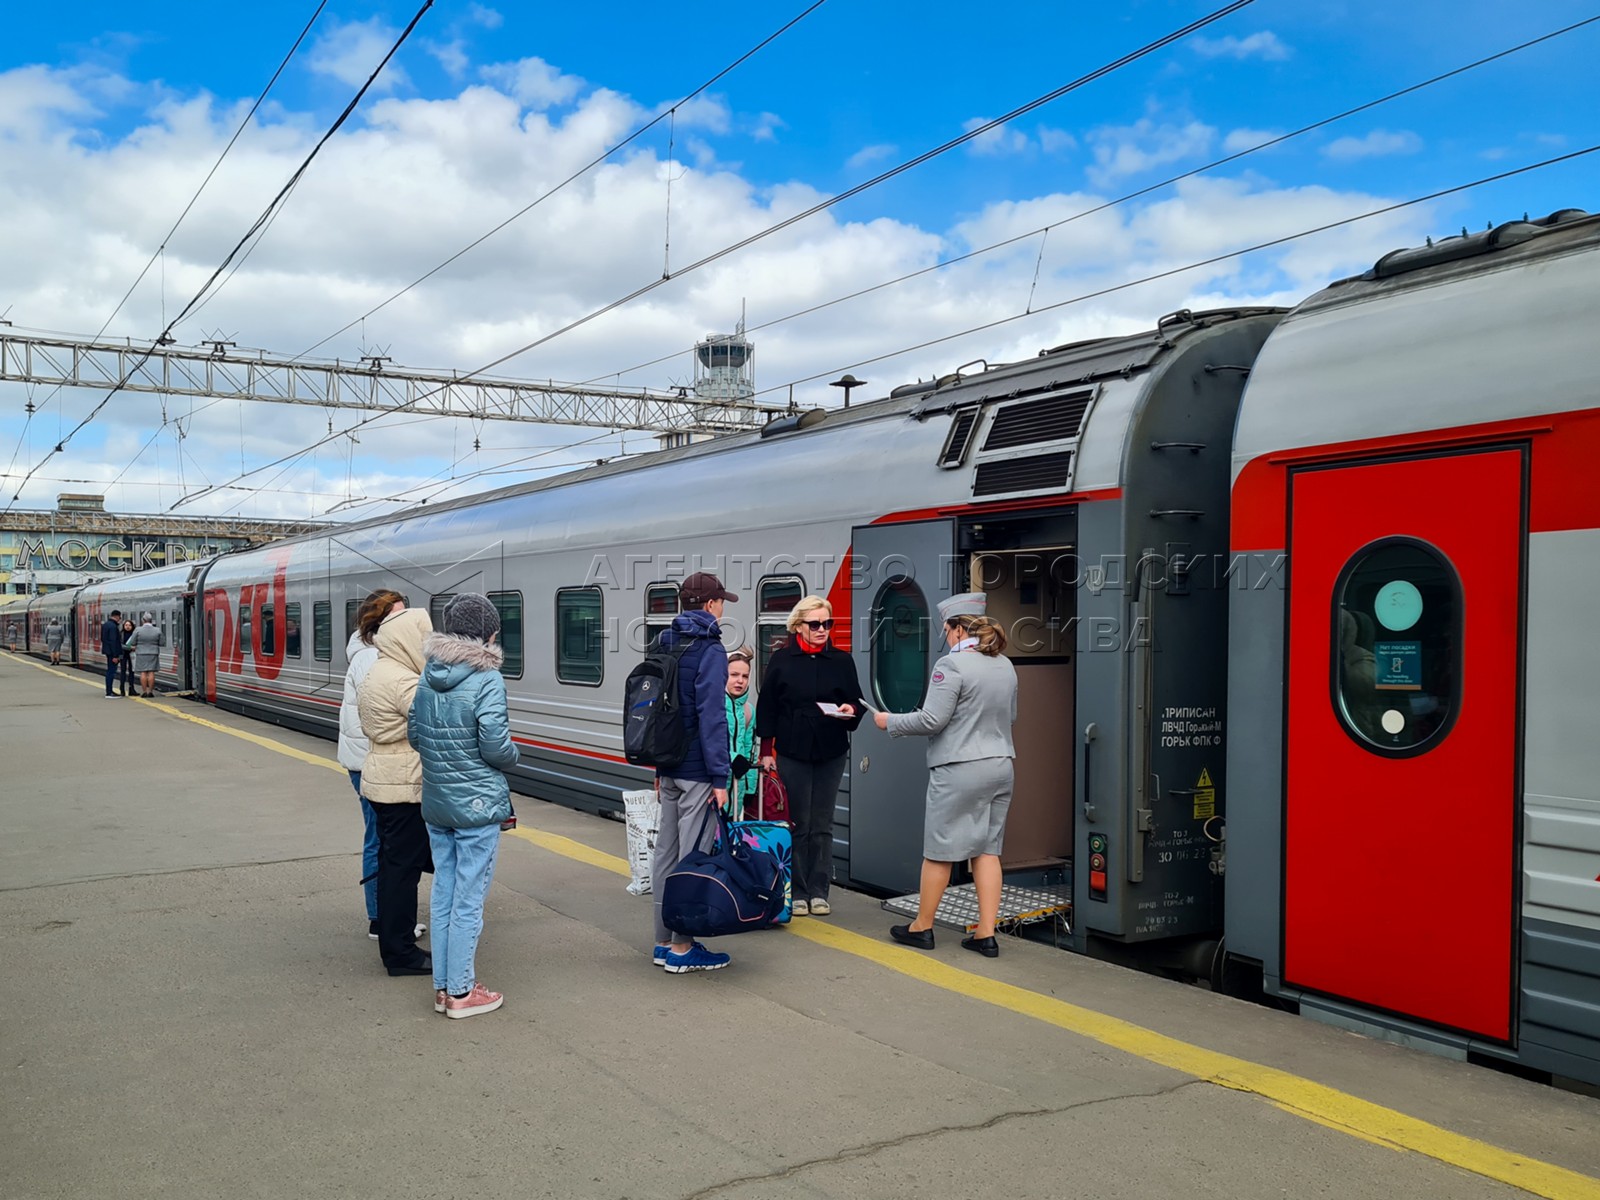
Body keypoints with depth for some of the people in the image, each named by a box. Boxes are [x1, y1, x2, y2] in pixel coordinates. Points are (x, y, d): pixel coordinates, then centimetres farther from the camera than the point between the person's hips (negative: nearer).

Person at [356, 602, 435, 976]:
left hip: (382, 780, 10)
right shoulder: (403, 681, -20)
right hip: (403, 786, -10)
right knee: (404, 865, -2)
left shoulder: (376, 674, 12)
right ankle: (401, 954, 5)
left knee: (392, 862, 15)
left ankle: (393, 945, 24)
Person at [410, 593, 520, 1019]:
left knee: (443, 894, 15)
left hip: (435, 804, 7)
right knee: (468, 899, 3)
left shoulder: (428, 675, 4)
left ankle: (442, 987, 24)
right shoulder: (487, 680, -17)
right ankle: (460, 992, 12)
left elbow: (414, 734, 9)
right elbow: (495, 746, -19)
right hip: (477, 804, -7)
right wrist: (513, 758, 1)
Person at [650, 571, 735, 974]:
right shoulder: (709, 651, -13)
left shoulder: (666, 646, 13)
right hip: (696, 770, -9)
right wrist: (720, 776, -18)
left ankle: (664, 941, 20)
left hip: (669, 769, 9)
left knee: (666, 852, 12)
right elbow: (711, 716, -19)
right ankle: (681, 948, 2)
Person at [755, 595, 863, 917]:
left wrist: (850, 709, -14)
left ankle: (818, 891, 13)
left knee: (822, 826, 6)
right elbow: (766, 706, 2)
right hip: (792, 752, -2)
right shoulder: (781, 659, 0)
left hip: (831, 754, 2)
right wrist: (766, 751, -1)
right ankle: (798, 892, 11)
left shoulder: (842, 660, 5)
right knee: (798, 824, 2)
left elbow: (856, 701, 9)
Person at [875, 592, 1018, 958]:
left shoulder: (952, 664, -15)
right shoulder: (1005, 666, 9)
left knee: (939, 851, 4)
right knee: (987, 849, 9)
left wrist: (889, 722, -4)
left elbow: (931, 720, -17)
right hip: (1000, 766, 7)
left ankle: (922, 927, 16)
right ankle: (986, 935, 9)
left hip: (959, 769, -7)